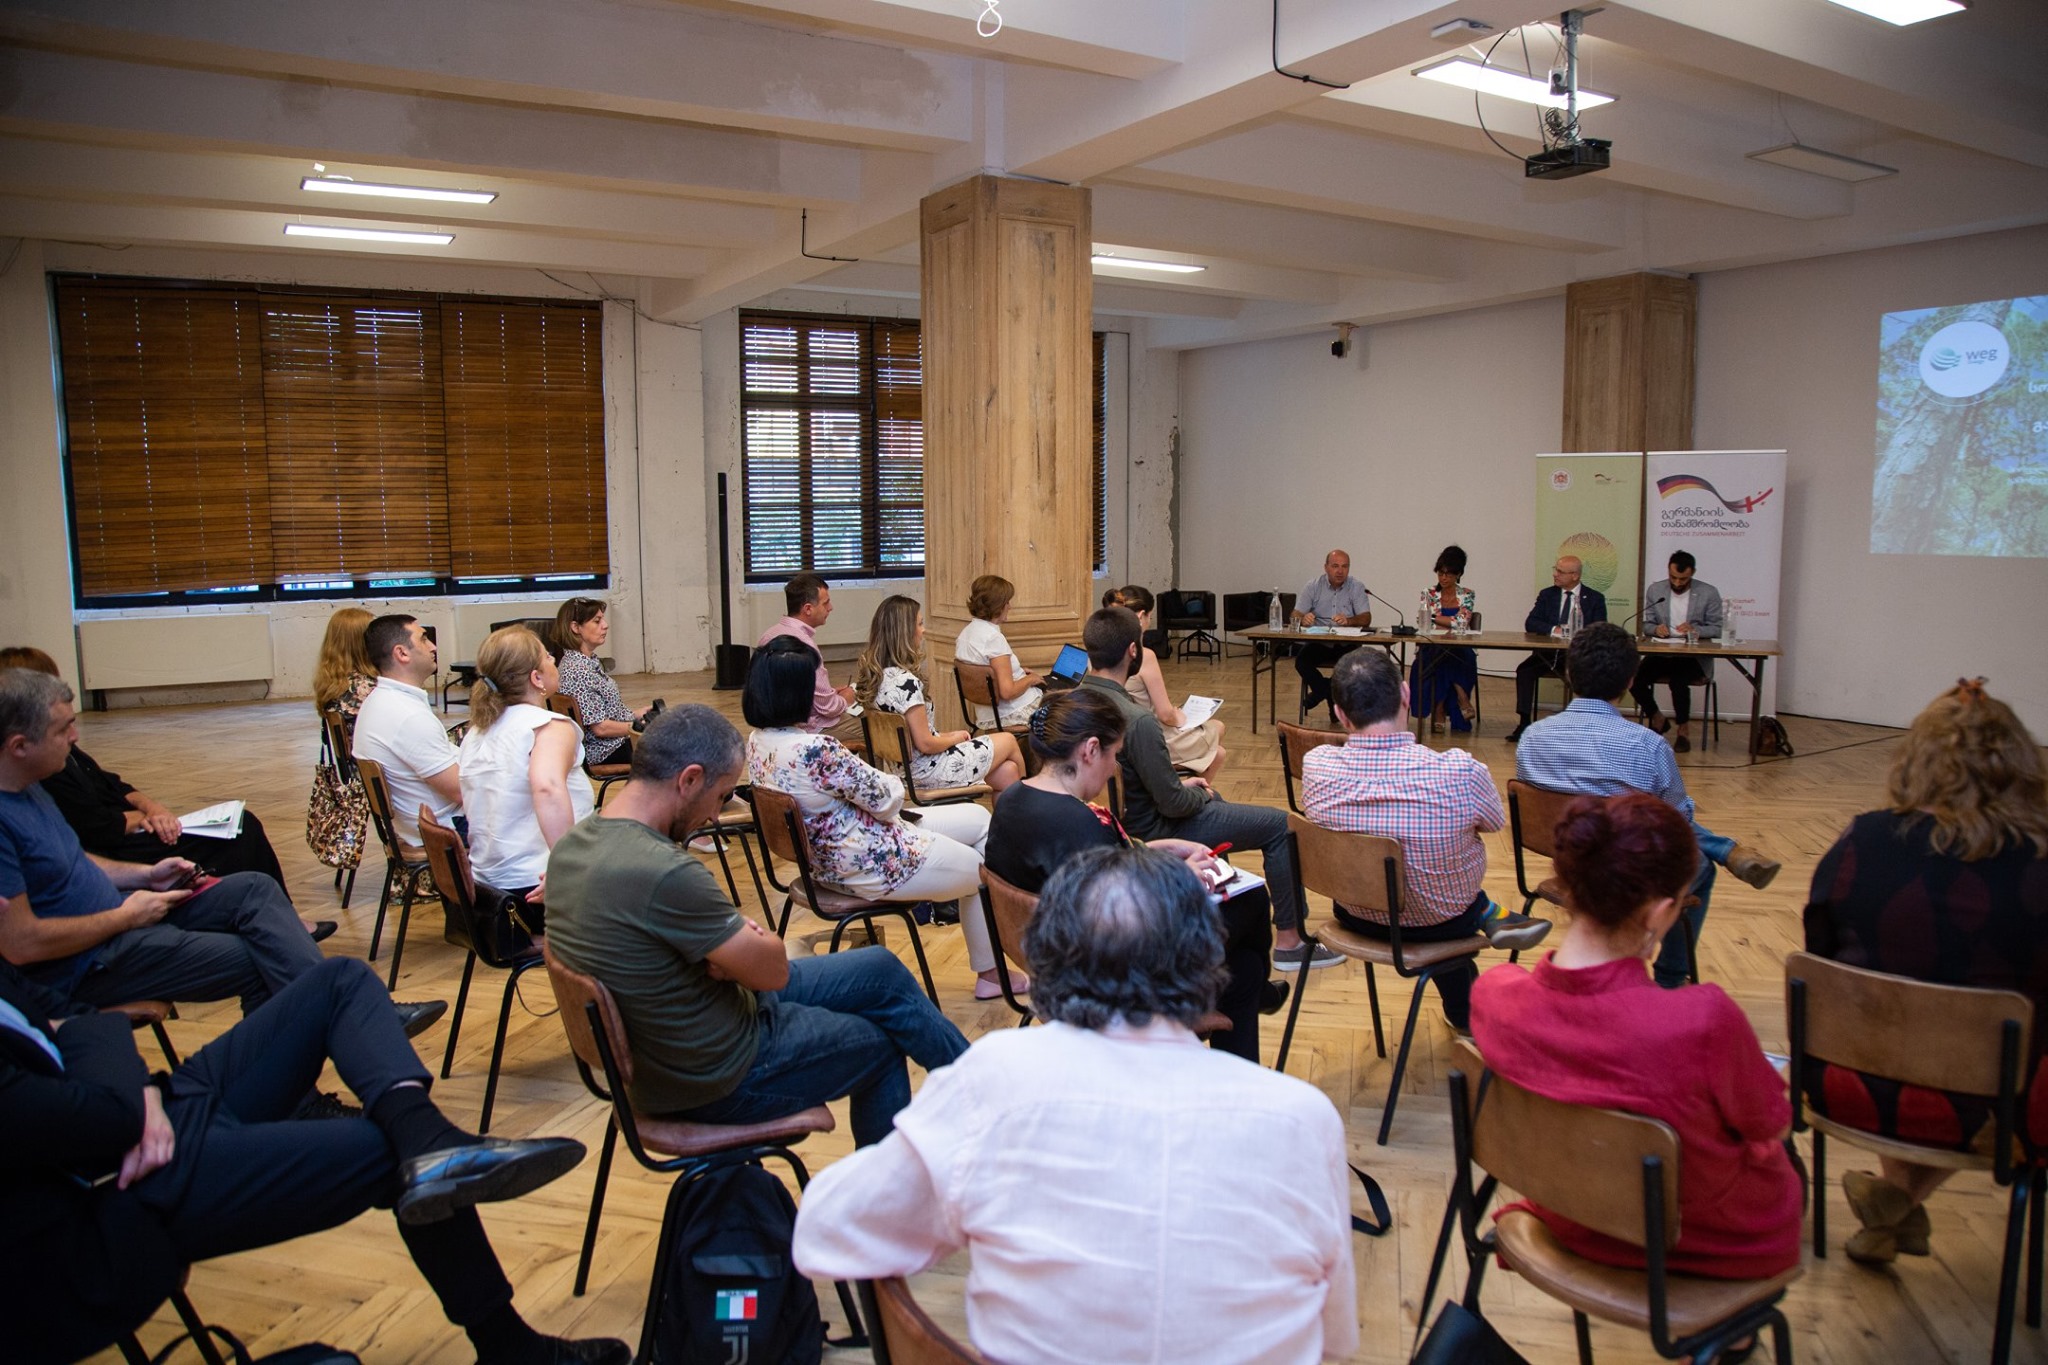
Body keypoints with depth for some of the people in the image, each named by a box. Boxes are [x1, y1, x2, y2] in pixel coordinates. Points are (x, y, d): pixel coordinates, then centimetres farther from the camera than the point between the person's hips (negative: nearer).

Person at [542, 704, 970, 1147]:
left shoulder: (570, 847, -5)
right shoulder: (664, 873, -35)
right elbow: (772, 969, -23)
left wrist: (734, 935, -9)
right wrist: (755, 939, -2)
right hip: (719, 1077, -9)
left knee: (882, 969, 15)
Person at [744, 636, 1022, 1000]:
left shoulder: (757, 742, -3)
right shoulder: (817, 751, -33)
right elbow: (888, 800, -20)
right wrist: (893, 783, 1)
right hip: (876, 866, -10)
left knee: (980, 818, 20)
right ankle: (990, 974, 37)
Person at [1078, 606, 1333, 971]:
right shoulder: (1136, 719, -33)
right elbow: (1172, 803, -24)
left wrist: (1180, 783, 9)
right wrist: (1201, 794, -3)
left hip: (1113, 820, 9)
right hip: (1153, 831, -9)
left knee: (1213, 800, 35)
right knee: (1279, 826, 1)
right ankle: (1289, 941, 10)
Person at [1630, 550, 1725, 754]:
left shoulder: (1709, 593, 1)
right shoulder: (1654, 590, 7)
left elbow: (1716, 629, 1)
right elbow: (1646, 625, 11)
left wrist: (1694, 629, -18)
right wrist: (1656, 628, -13)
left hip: (1694, 656, -3)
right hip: (1660, 653, 3)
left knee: (1678, 680, -34)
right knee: (1634, 678, -24)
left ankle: (1684, 730, -7)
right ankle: (1657, 719, 5)